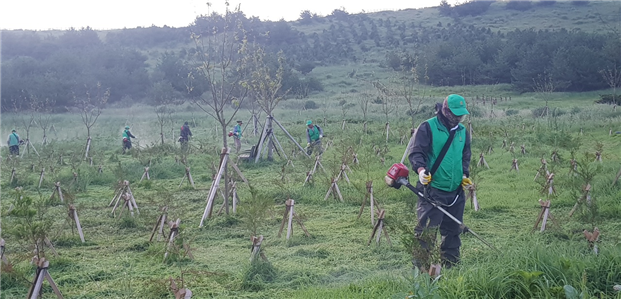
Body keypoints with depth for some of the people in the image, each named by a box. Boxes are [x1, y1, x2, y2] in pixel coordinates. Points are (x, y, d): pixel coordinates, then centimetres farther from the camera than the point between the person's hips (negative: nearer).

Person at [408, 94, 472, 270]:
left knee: (453, 230, 14)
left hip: (456, 191, 7)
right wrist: (421, 169, -29)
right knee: (427, 229, -9)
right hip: (432, 190, -6)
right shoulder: (428, 127, -5)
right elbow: (416, 153, -10)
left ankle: (450, 265, 26)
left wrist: (465, 174, 5)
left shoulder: (462, 131, 15)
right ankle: (420, 266, -1)